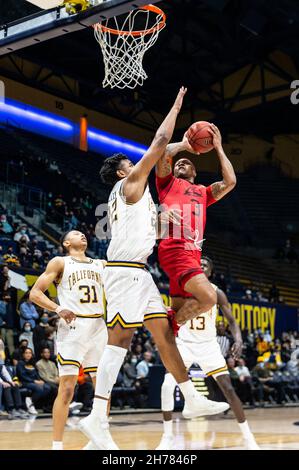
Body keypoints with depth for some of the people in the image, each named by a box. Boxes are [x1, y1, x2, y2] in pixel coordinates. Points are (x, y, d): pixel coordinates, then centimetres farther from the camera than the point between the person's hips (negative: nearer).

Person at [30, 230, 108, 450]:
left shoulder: (101, 264, 18)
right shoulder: (60, 262, 5)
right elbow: (35, 293, -2)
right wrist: (58, 309, -17)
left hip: (98, 327, 5)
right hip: (73, 327, -5)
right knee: (67, 388, -9)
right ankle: (57, 445, -5)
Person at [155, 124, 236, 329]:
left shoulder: (203, 192, 30)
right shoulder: (168, 183, 17)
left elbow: (230, 182, 15)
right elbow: (164, 152, -1)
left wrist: (219, 148, 21)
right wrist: (184, 144, 18)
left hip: (193, 252, 7)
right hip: (175, 249, -7)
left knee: (179, 309, 6)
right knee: (209, 297, -24)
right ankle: (172, 325, -7)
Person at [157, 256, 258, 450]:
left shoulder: (216, 293, -6)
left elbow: (231, 320, -6)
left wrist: (238, 339, -25)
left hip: (208, 345, 0)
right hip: (185, 344, 0)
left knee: (229, 389, -7)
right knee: (167, 386, -17)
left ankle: (249, 437, 5)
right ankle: (168, 436, 0)